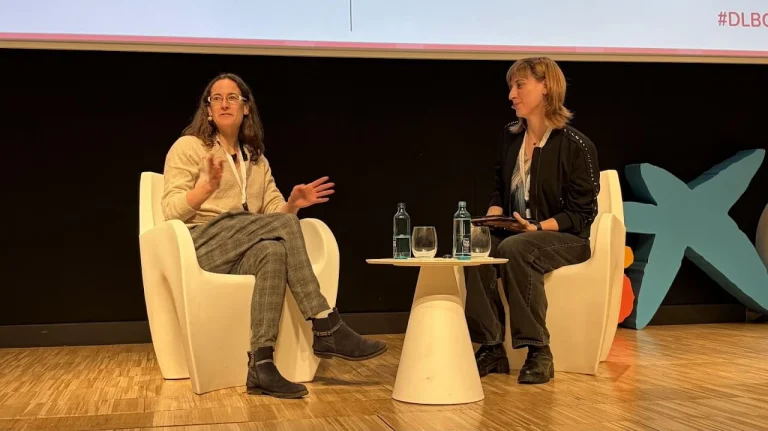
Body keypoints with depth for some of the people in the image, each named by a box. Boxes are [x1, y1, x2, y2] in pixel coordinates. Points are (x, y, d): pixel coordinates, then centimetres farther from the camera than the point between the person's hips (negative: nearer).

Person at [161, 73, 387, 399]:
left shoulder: (257, 160, 23)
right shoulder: (188, 147, 6)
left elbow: (274, 211, 16)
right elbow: (171, 211, -6)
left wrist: (292, 204, -6)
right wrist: (208, 187, -23)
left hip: (245, 251, 5)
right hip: (201, 244, -4)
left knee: (273, 251, -35)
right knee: (284, 225, -28)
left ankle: (262, 365, -42)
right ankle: (326, 329, -30)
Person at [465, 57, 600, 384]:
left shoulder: (576, 146, -10)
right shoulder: (510, 137, 8)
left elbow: (582, 213, -11)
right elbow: (499, 189, 17)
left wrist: (538, 228, -24)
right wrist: (492, 217, -4)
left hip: (565, 237, -5)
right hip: (515, 232, 5)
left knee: (514, 249, -36)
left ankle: (538, 352, -27)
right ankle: (491, 349, -21)